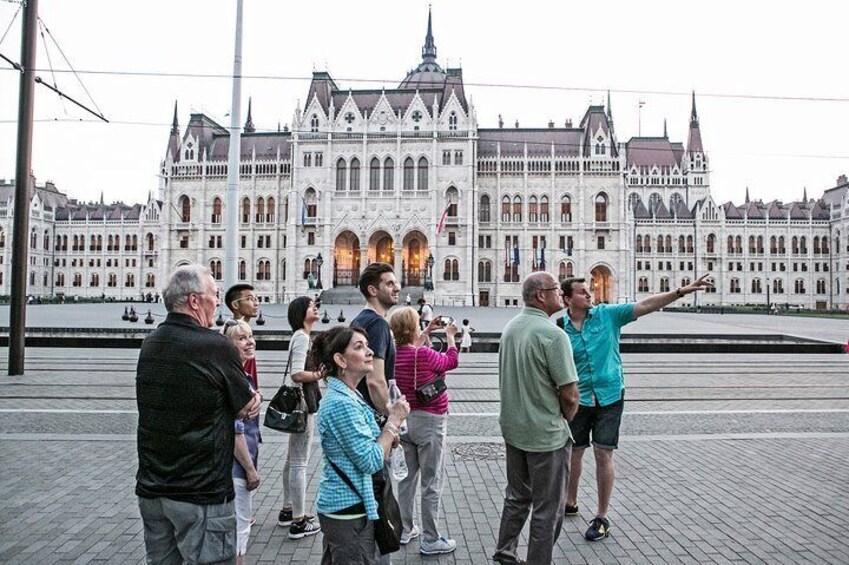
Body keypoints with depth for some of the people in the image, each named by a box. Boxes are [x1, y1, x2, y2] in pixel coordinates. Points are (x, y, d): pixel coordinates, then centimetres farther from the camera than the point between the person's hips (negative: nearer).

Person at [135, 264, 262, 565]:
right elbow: (246, 410, -8)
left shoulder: (149, 345, 4)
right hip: (202, 493, -7)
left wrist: (247, 398, -6)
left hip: (151, 488, 7)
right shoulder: (216, 346, -17)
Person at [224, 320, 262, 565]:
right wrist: (251, 469, -18)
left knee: (241, 522, 22)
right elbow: (234, 430, -24)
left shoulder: (244, 376, 8)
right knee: (239, 526, 3)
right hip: (237, 466, -10)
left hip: (240, 463, 10)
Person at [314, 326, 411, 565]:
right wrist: (393, 422, -15)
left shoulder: (349, 396, 7)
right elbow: (371, 462, -23)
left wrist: (388, 432, -1)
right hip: (349, 509, -10)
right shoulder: (341, 403, -24)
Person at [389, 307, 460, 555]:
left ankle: (404, 530, 30)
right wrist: (449, 336, 11)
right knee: (431, 483, 4)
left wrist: (427, 332, 24)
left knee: (407, 477, 19)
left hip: (404, 420, 7)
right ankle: (430, 541, 13)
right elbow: (452, 361, -2)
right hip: (429, 422, -7)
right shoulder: (425, 355, -22)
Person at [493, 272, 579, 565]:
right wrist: (565, 419, -1)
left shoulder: (510, 327, 3)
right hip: (546, 434, -8)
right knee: (547, 508, 9)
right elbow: (570, 394, -21)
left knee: (517, 496, 24)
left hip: (512, 428, 8)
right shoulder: (553, 334, -21)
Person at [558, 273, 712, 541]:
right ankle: (570, 503, 35)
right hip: (578, 399, 1)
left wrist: (682, 291, -19)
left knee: (603, 454, -1)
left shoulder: (607, 314, -5)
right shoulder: (560, 329, -5)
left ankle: (602, 517, 13)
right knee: (573, 452, 12)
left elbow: (645, 305, -11)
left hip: (609, 396, -1)